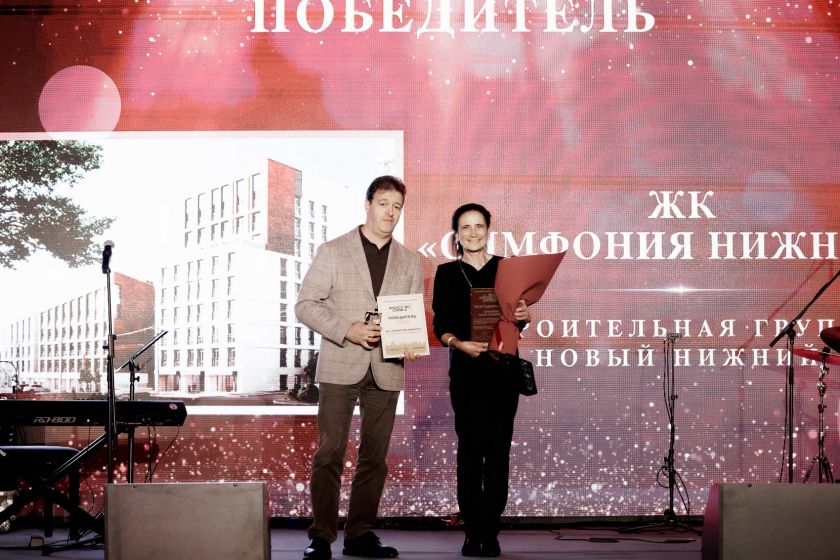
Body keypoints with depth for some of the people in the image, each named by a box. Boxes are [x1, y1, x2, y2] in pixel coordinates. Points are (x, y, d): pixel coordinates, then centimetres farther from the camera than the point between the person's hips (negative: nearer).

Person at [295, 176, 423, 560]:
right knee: (330, 453, -6)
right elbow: (305, 305, -1)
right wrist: (346, 330, -15)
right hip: (340, 368, -3)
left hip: (386, 371, 4)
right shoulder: (332, 252, 3)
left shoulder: (409, 264, 13)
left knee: (374, 457, 6)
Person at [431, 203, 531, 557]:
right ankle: (472, 532, 4)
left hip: (503, 367, 1)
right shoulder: (447, 273, 6)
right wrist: (460, 343, -18)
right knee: (470, 448, -4)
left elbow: (517, 321, 11)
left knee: (498, 450, 0)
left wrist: (525, 316, -12)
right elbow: (440, 326, 1)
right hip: (466, 369, -1)